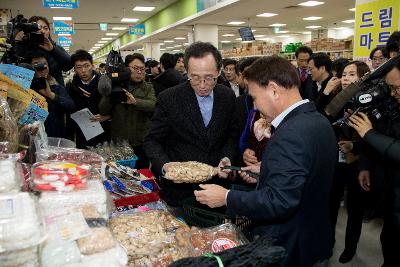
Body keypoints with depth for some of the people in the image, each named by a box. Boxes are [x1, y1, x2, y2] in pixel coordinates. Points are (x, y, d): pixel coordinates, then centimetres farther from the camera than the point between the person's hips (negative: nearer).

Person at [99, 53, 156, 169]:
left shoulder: (148, 88, 7)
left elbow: (153, 105, -13)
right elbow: (103, 111, 2)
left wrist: (135, 101, -29)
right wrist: (109, 94, -13)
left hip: (140, 143, 0)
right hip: (118, 142, 0)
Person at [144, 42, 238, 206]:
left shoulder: (228, 96, -4)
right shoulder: (168, 98, -14)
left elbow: (232, 135, 7)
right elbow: (152, 141, -9)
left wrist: (226, 158, -10)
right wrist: (164, 165, -27)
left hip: (216, 185, 3)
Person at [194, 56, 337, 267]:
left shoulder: (291, 134, -30)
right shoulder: (319, 121, 2)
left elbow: (279, 202, -31)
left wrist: (226, 197, -22)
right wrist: (266, 172, 8)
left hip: (287, 248, -9)